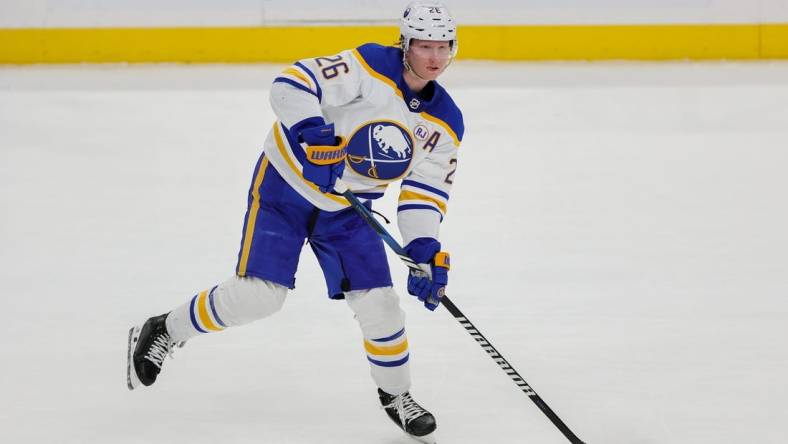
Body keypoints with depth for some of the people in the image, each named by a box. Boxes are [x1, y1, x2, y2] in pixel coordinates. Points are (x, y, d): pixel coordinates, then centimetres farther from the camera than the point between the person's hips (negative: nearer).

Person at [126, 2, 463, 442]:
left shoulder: (445, 124, -3)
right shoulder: (370, 67, -21)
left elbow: (425, 193, 0)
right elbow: (292, 84, -27)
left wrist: (426, 252, -13)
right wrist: (315, 136, -41)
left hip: (347, 211, 5)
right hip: (287, 183, -5)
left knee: (378, 302, -2)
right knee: (258, 294, -12)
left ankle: (396, 394, 22)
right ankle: (162, 332, 9)